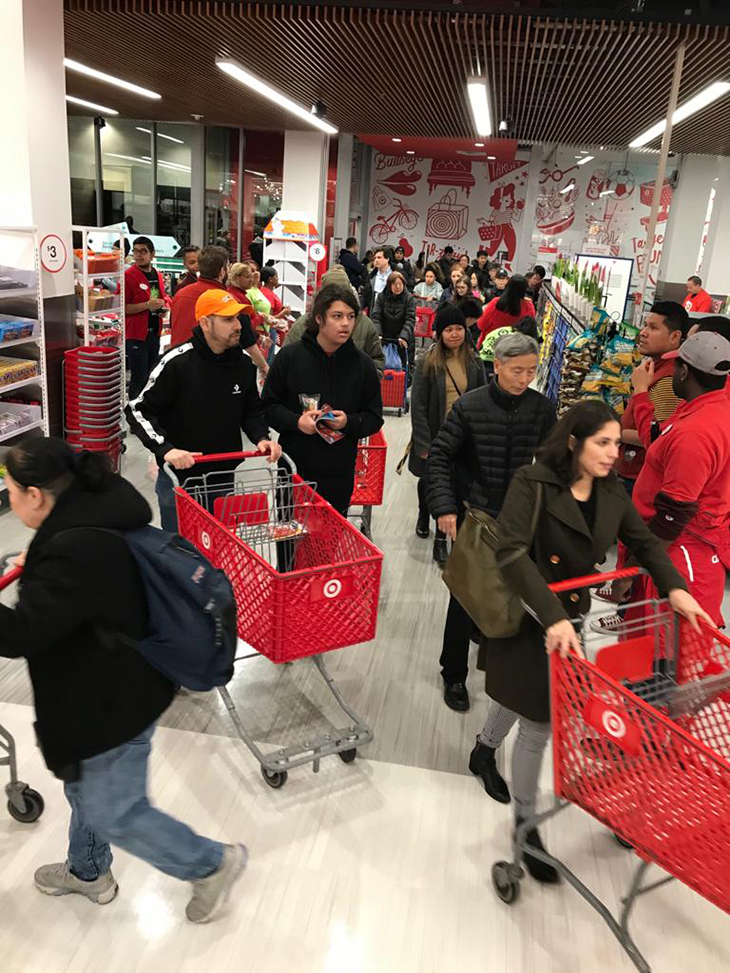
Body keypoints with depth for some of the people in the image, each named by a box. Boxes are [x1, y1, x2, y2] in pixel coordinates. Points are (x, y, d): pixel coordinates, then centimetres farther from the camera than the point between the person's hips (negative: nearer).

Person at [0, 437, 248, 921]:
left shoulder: (75, 552, -34)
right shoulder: (98, 515, -2)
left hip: (112, 705, -10)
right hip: (107, 689, 10)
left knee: (113, 813, 10)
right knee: (85, 788, 30)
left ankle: (212, 863, 29)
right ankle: (88, 871, 56)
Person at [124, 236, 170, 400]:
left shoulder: (157, 275, 11)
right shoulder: (128, 275, -10)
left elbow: (163, 297, 27)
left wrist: (164, 306, 4)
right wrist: (147, 305, -21)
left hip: (154, 333, 7)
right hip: (136, 334, -7)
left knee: (150, 376, 15)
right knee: (139, 378, -4)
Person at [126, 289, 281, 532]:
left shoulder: (243, 362, 0)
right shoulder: (177, 363, -17)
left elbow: (251, 409, 13)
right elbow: (138, 410, -14)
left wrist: (261, 437, -7)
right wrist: (165, 449, -26)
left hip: (224, 476, 5)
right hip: (179, 477, -4)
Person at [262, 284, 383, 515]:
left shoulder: (362, 363, 2)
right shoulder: (290, 356, -3)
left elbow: (374, 417, 6)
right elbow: (269, 405, 2)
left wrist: (349, 422, -15)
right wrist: (296, 421, -16)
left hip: (340, 474, 1)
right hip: (293, 468, -1)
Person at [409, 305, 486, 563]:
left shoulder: (474, 363, 0)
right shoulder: (427, 362, -10)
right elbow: (418, 405, -11)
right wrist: (423, 443, -14)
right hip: (435, 435, -1)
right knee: (429, 480, 18)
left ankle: (441, 537, 16)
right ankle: (424, 515, 48)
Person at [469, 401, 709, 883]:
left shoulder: (612, 491, -2)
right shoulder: (533, 484, -22)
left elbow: (644, 542, 9)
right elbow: (512, 553, -32)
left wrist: (675, 588, -8)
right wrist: (551, 616, -40)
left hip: (572, 616, 6)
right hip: (528, 616, -6)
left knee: (526, 697, 23)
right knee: (538, 719, 2)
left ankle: (485, 750, 54)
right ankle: (525, 820, 25)